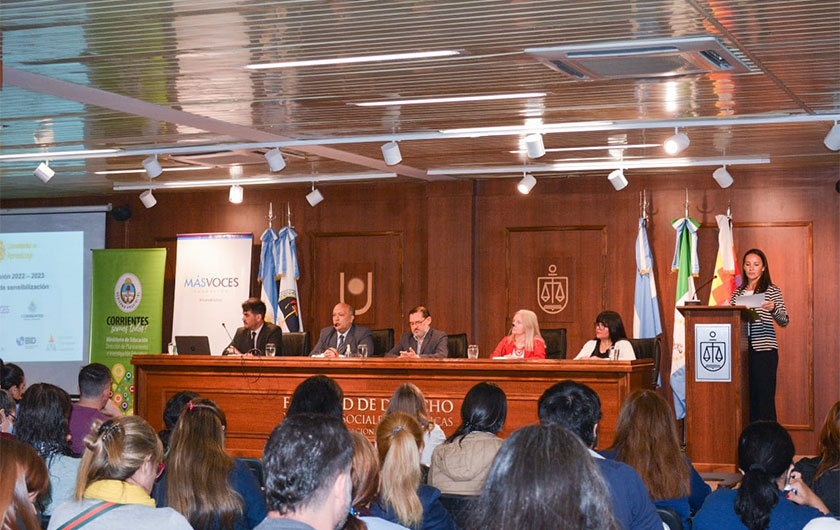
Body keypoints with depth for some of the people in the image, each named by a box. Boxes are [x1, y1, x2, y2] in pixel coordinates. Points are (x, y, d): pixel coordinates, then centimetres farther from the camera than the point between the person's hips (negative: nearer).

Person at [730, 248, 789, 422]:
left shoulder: (772, 291, 4)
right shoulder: (737, 293, 16)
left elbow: (784, 321, -7)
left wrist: (773, 308, -26)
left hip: (764, 349, -4)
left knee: (765, 397, -7)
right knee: (748, 397, 3)